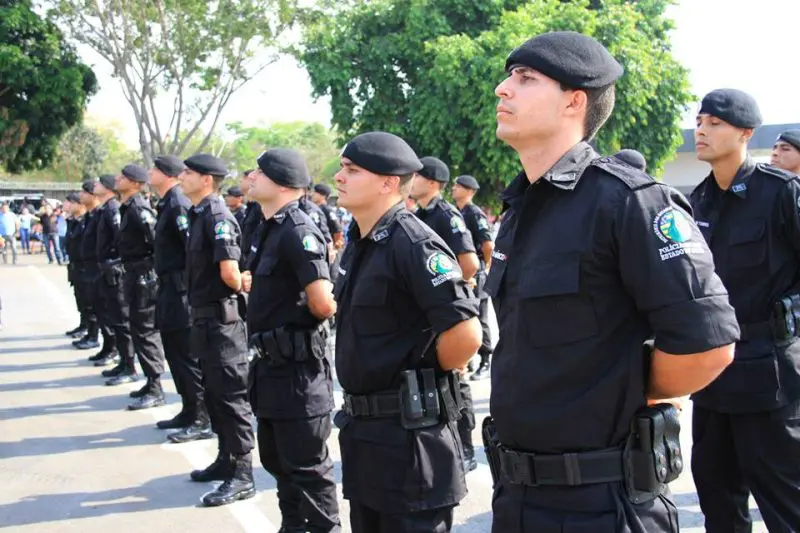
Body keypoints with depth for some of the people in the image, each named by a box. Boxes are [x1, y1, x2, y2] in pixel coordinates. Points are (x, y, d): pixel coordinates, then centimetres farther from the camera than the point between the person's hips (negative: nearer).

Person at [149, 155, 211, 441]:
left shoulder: (178, 205, -16)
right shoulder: (167, 205, 15)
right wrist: (166, 288, 19)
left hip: (181, 290, -10)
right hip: (170, 289, 10)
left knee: (188, 355, -5)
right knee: (175, 353, 16)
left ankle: (201, 420, 2)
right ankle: (189, 411, 26)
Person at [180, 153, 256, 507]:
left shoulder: (217, 217, -17)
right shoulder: (198, 215, 12)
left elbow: (230, 272, -25)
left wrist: (240, 286, -7)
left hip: (221, 317, -10)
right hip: (205, 316, 10)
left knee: (231, 396, -4)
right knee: (214, 394, 17)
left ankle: (241, 476, 3)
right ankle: (226, 459, 30)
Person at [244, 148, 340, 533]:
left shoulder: (298, 231, -19)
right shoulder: (270, 228, 10)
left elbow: (323, 303, -28)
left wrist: (315, 313, -7)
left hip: (298, 366, -10)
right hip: (272, 362, 10)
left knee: (306, 466, 1)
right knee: (277, 460, 20)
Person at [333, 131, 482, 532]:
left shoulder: (414, 244, -19)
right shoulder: (358, 243, 9)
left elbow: (466, 333, -27)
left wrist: (424, 376, -10)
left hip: (409, 427, -9)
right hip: (363, 424, 9)